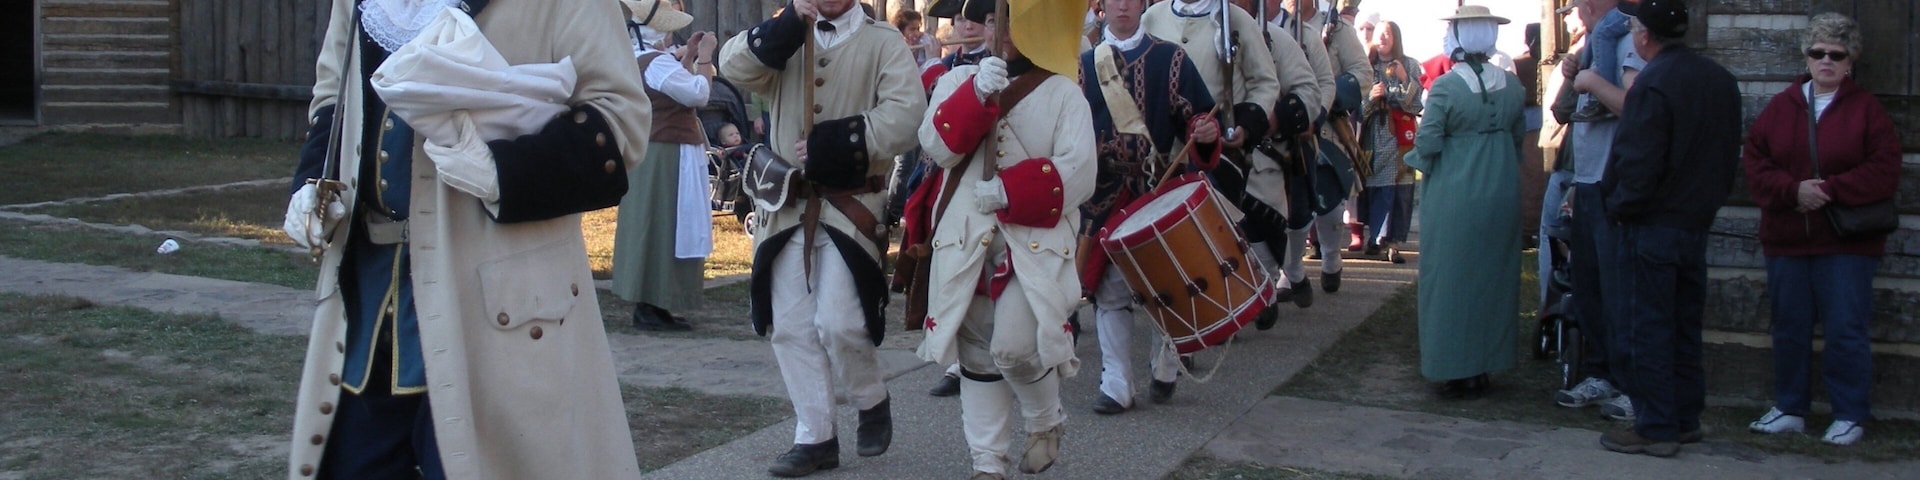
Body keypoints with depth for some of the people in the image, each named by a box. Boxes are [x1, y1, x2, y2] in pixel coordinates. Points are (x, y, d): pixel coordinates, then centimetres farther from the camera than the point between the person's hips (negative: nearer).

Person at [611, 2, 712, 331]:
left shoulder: (632, 60, 12)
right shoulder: (657, 63, -19)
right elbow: (698, 94, -16)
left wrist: (688, 57, 13)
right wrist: (704, 57, -6)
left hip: (643, 155, 10)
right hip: (667, 159, -10)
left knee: (647, 226, 13)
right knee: (664, 229, -5)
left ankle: (647, 304, 18)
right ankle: (652, 308, -3)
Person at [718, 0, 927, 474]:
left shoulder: (883, 42, -1)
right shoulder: (786, 39, 12)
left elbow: (906, 113, -15)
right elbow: (734, 65, -6)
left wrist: (838, 142, -21)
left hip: (851, 205, -4)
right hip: (787, 205, 5)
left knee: (839, 323, -11)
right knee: (791, 327, 5)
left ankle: (873, 403, 18)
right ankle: (815, 437, 16)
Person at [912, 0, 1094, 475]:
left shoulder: (1064, 93, 1)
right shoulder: (958, 80, 10)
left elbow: (1078, 173, -10)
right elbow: (939, 146, -7)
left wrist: (1007, 192, -19)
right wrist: (976, 95, -21)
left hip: (1036, 242, -3)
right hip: (966, 240, 3)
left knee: (1014, 346, -17)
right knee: (977, 353, 8)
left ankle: (1046, 423, 14)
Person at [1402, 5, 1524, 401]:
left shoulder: (1446, 86, -15)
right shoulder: (1512, 85, 1)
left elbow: (1427, 143, -15)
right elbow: (1519, 136, 10)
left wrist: (1421, 161, 5)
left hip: (1454, 196, -5)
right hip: (1502, 193, 5)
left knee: (1453, 279, 5)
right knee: (1494, 277, 14)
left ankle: (1459, 371, 9)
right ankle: (1487, 363, 22)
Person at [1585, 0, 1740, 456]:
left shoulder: (1654, 84, -19)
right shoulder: (1720, 80, 6)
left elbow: (1638, 163, -23)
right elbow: (1728, 154, 15)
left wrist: (1618, 208, -8)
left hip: (1651, 227, -8)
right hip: (1697, 223, 8)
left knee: (1644, 331, 0)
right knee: (1684, 327, 17)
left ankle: (1656, 428, 4)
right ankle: (1685, 417, 24)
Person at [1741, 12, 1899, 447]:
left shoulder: (1866, 109, -1)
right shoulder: (1781, 107, 8)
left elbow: (1884, 172, -8)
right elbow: (1755, 162, 2)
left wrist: (1828, 190, -16)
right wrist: (1793, 190, -14)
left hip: (1847, 242, -3)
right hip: (1786, 238, 3)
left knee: (1846, 331, -1)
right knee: (1789, 329, 10)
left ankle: (1850, 417, 10)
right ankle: (1789, 409, 22)